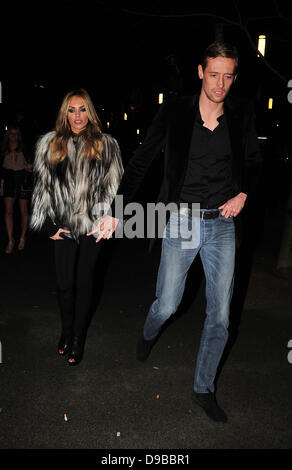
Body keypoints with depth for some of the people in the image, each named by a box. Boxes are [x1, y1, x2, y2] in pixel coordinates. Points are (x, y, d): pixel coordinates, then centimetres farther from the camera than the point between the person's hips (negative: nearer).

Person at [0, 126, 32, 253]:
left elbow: (29, 165, 10)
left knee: (24, 211, 5)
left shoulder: (24, 149, -2)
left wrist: (29, 167, -13)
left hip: (23, 182, -1)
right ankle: (10, 240, 4)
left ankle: (22, 237, 22)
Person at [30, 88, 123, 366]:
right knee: (64, 283, 3)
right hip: (64, 225, 1)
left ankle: (78, 339, 23)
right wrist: (48, 225, 4)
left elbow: (114, 187, 4)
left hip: (92, 225, -1)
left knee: (84, 281, 7)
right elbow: (42, 187, 8)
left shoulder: (106, 146, 5)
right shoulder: (49, 145, 7)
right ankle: (66, 332, 29)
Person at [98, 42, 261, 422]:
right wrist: (115, 211, -8)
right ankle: (149, 334, 46)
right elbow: (141, 162, -3)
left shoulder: (242, 114, 2)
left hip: (222, 225, 2)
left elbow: (252, 162, 17)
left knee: (220, 317, 5)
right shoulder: (175, 111, -4)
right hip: (181, 223, -2)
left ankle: (203, 389, 27)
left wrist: (242, 194, -2)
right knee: (167, 306, 6)